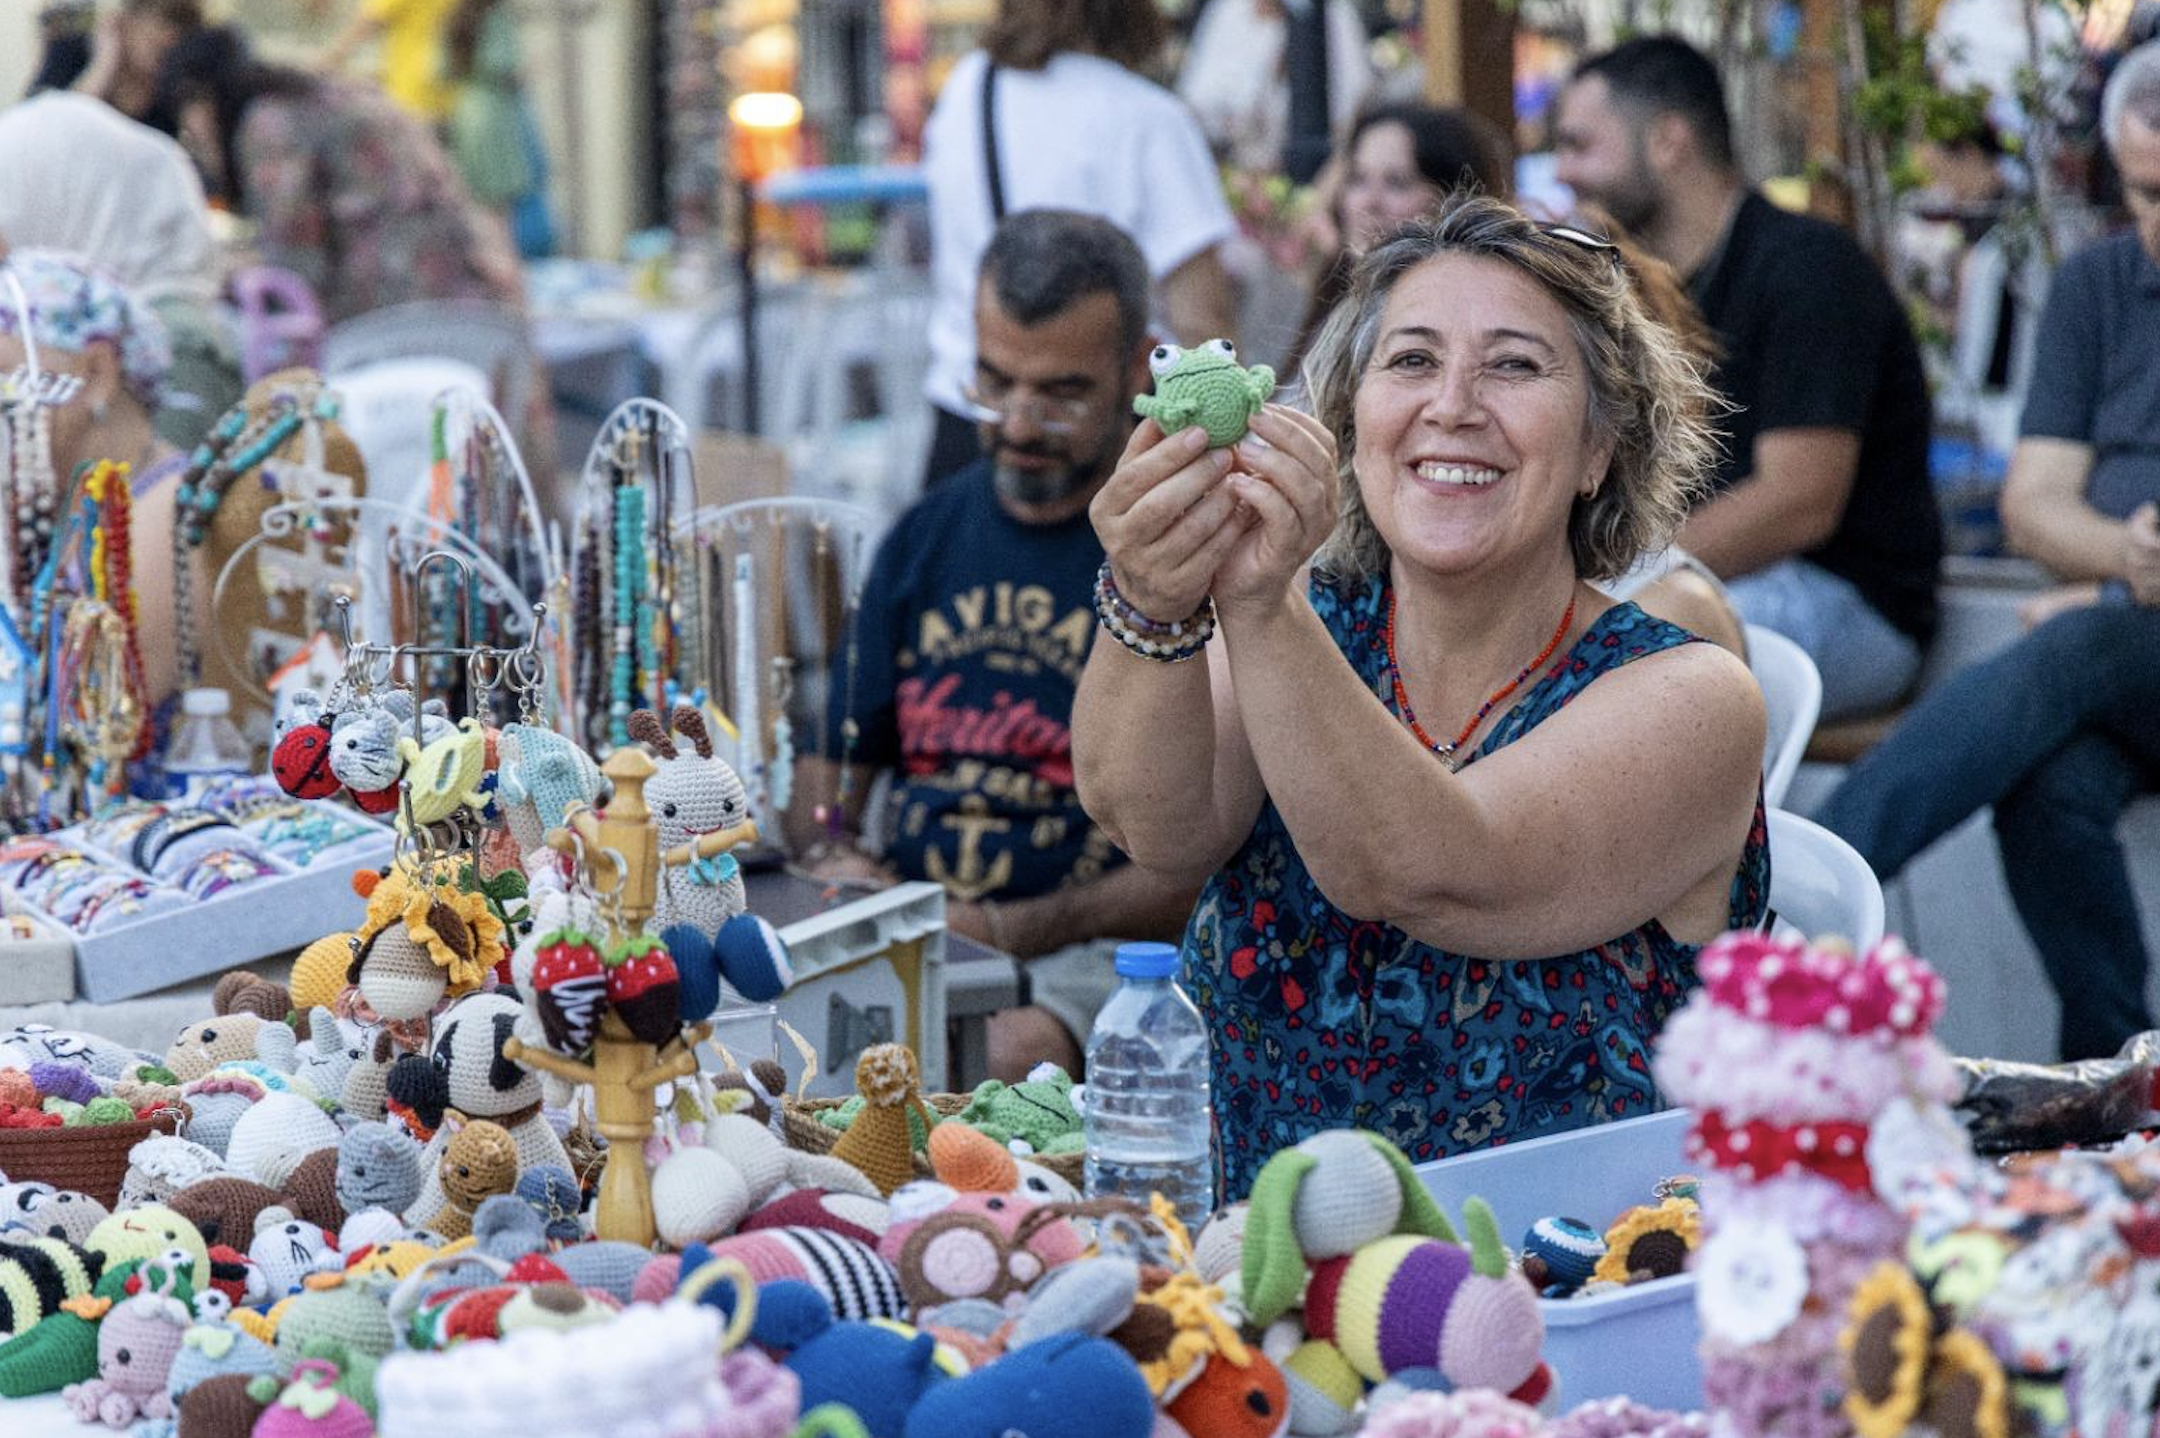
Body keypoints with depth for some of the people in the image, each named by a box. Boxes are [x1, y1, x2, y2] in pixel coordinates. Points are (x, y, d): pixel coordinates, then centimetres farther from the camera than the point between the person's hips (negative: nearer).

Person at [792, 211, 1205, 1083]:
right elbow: (830, 769, 24)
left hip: (1089, 953, -5)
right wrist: (839, 861, 0)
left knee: (996, 1058, -38)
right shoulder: (927, 537, 18)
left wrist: (1009, 931, -16)